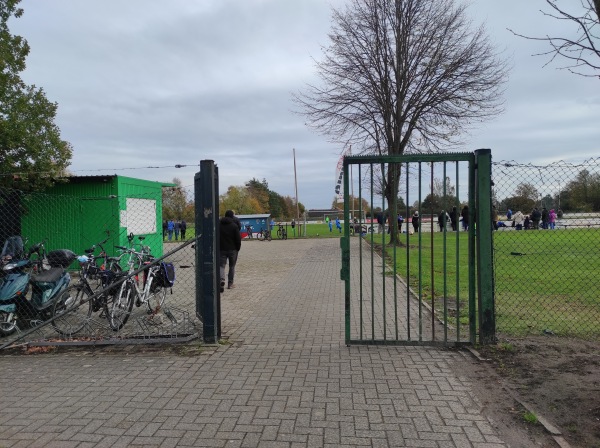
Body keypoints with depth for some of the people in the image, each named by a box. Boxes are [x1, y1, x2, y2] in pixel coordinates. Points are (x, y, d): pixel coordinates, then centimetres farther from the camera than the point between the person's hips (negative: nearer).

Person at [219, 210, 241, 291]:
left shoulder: (218, 224, 3)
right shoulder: (234, 225, -8)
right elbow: (238, 238, -9)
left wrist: (217, 247, 13)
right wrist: (238, 248, 4)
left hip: (221, 249, 1)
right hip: (232, 249, -1)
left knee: (221, 265, 3)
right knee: (232, 266, 13)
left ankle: (221, 280, -21)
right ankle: (230, 283, 15)